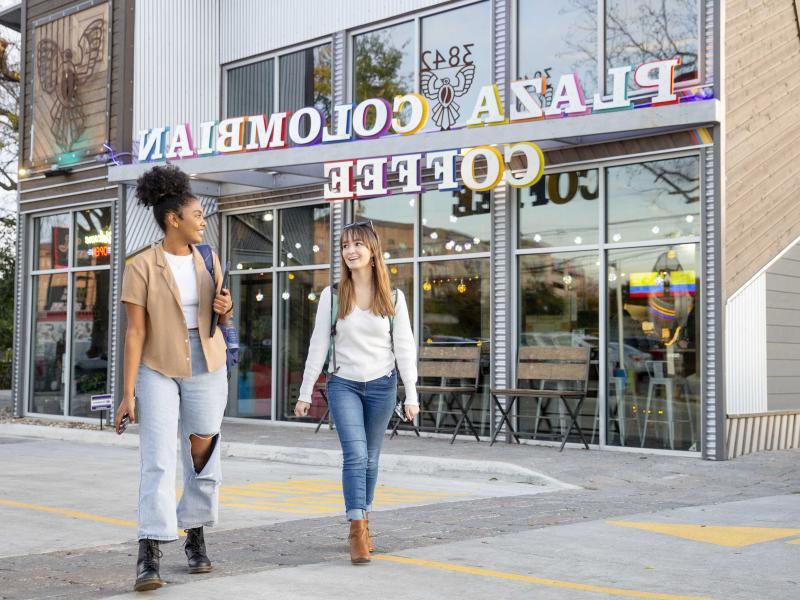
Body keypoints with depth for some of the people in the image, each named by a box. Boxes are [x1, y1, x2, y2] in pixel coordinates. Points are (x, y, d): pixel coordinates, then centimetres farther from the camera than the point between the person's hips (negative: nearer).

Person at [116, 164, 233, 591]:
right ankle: (149, 555, -9)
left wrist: (225, 309, -8)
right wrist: (129, 392, -14)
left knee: (203, 456, 10)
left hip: (207, 369, 4)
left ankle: (195, 537, 28)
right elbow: (135, 331, -11)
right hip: (158, 370, -4)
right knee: (158, 460, -11)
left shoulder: (208, 260, 5)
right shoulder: (142, 266, -10)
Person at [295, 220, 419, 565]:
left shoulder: (393, 298, 0)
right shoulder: (332, 296, -1)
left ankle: (363, 525, 26)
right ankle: (357, 532, -14)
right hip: (343, 384, -1)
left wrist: (411, 395, -4)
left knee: (370, 459, 10)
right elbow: (318, 346, 1)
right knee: (355, 455, -14)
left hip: (381, 385, 1)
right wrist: (305, 393, 0)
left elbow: (405, 348, 0)